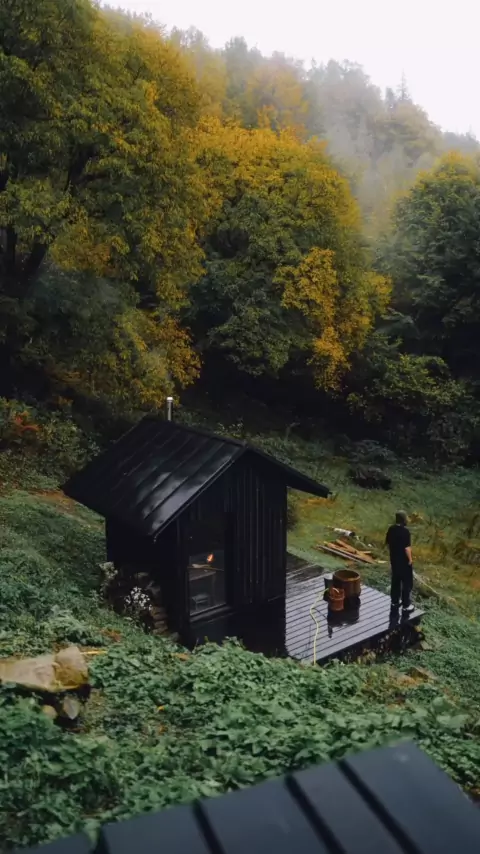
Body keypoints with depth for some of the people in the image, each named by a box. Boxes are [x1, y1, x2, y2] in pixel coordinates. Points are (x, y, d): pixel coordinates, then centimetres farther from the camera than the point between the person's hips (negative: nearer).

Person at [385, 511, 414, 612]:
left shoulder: (391, 529, -1)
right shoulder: (405, 531, -23)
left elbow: (388, 543, 8)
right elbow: (407, 547, -23)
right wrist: (410, 559, -11)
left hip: (394, 559, 7)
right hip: (404, 561, -7)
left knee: (395, 580, 19)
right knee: (407, 583, 5)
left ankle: (395, 601, 29)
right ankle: (406, 605, 11)